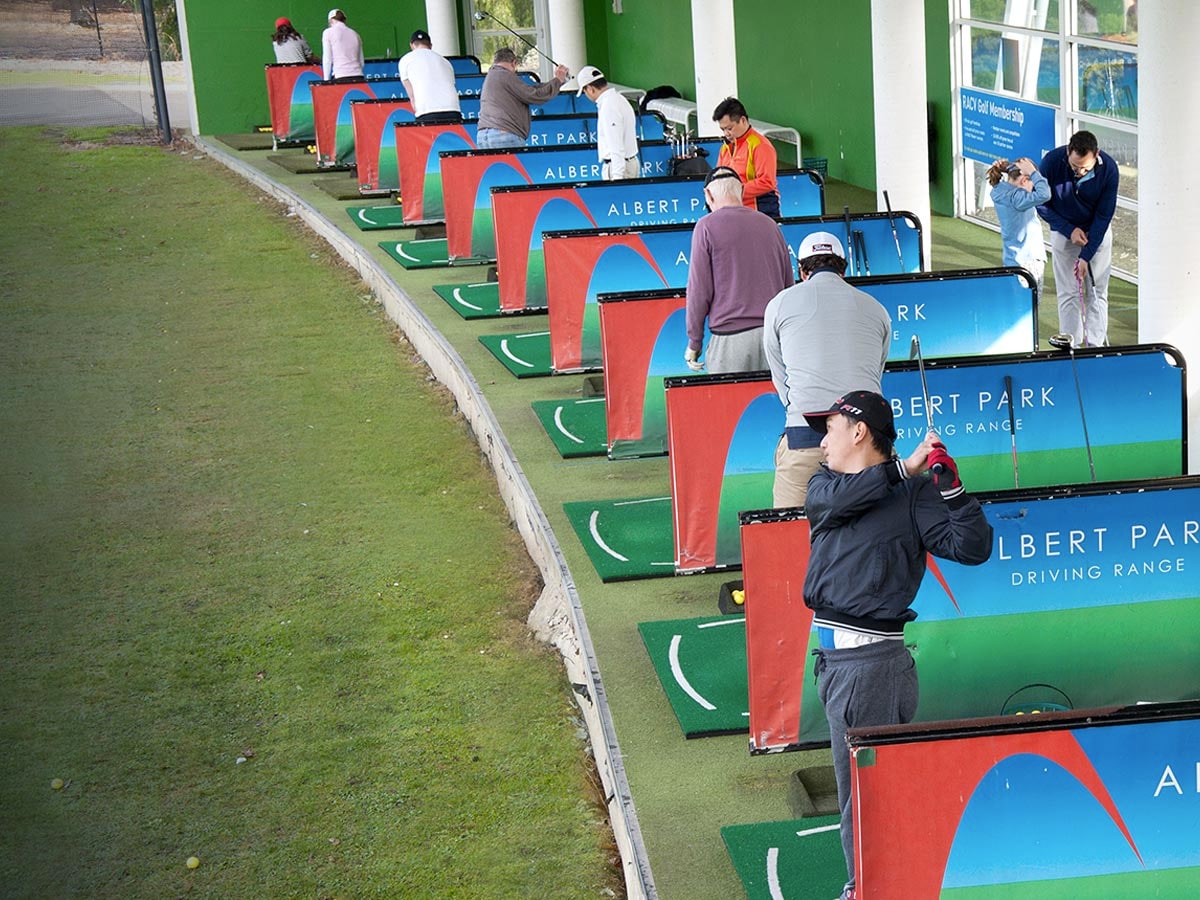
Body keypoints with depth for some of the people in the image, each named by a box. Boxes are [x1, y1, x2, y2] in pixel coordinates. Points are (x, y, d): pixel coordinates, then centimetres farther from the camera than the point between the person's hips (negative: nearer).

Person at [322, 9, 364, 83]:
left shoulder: (328, 32, 5)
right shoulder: (355, 33, 18)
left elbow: (327, 59, 0)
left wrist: (326, 80, 4)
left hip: (340, 77, -4)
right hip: (358, 77, 4)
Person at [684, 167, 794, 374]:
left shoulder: (707, 226, -1)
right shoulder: (770, 224, 15)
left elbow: (699, 289, -4)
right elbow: (789, 285, 19)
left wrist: (694, 343, 3)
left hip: (731, 337, -5)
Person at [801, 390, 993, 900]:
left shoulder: (913, 494, -6)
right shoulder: (823, 485, 12)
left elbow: (972, 546, -15)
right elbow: (834, 500, -11)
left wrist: (949, 482, -24)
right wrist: (902, 468, -15)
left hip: (870, 660, -8)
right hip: (832, 652, 8)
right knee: (854, 783, 17)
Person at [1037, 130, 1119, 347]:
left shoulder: (1109, 169, -24)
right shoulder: (1052, 162, -24)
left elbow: (1103, 216, -18)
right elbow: (1041, 205, -10)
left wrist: (1086, 256, -21)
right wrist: (1069, 230, -17)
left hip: (1098, 232, 0)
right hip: (1064, 231, 0)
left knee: (1097, 292, 1)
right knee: (1068, 293, -1)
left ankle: (1095, 346, 8)